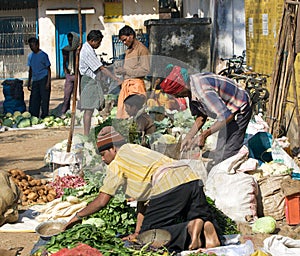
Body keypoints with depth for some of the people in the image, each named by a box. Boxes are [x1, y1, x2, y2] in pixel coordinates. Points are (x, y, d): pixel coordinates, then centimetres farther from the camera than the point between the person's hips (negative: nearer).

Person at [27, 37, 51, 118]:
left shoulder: (43, 55, -6)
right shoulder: (30, 56, 11)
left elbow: (48, 69, -5)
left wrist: (48, 82, -12)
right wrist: (29, 82, 16)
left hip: (43, 79, -6)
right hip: (35, 80, 6)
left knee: (44, 99, -3)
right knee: (33, 100, 4)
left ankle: (44, 117, 4)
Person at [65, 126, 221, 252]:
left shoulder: (117, 162, 11)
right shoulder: (136, 150, 36)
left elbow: (101, 201, 10)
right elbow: (143, 198, 34)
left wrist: (78, 216, 26)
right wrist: (137, 232, 32)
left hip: (169, 187, -8)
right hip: (192, 179, 8)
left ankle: (190, 230, -22)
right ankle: (206, 227, -17)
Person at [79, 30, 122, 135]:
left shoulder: (87, 49, 15)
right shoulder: (88, 52, -18)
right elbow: (102, 69, -20)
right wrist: (117, 79, -19)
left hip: (92, 81, 11)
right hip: (90, 81, -11)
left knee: (88, 109, 11)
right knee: (89, 109, -9)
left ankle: (86, 135, 13)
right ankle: (86, 135, -8)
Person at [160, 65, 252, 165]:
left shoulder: (202, 90, -36)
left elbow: (226, 116, -36)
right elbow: (201, 116, 5)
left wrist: (204, 135, -29)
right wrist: (189, 137, -3)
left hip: (240, 110, -10)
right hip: (227, 110, 10)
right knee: (219, 154, 14)